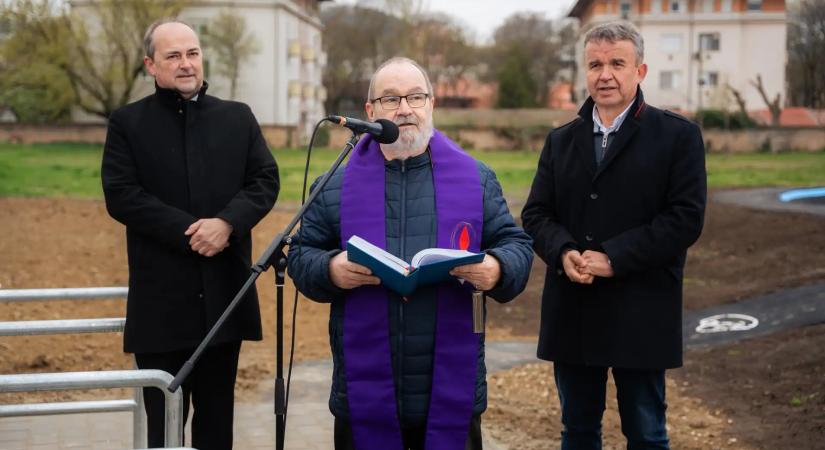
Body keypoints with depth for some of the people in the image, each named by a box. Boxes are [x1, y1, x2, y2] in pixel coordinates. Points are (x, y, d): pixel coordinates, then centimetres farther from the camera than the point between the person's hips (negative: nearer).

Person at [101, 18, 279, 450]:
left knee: (217, 410, 13)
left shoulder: (238, 117, 10)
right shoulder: (127, 123, 1)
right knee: (164, 414, 5)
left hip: (225, 292, 3)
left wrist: (227, 222, -16)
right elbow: (120, 196, -9)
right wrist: (190, 231, -18)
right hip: (161, 297, -2)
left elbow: (266, 180, 3)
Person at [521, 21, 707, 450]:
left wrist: (613, 258, -18)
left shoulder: (677, 135, -2)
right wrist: (564, 253, -14)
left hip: (640, 318, -4)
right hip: (571, 315, 4)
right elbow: (536, 213, 8)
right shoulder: (560, 140, 12)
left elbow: (685, 217, -11)